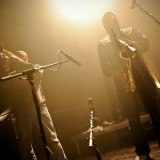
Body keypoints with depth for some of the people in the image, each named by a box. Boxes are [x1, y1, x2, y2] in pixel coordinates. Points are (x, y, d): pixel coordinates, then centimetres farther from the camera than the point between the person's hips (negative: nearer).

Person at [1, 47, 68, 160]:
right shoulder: (13, 73, 21)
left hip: (38, 106, -2)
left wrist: (16, 59, -10)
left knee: (52, 139, -8)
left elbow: (37, 72, -5)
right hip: (21, 110, 2)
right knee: (25, 145, 3)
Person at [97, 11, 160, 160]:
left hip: (142, 75, 0)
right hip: (122, 83, 0)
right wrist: (115, 71, -13)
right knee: (133, 118, 2)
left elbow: (145, 44, -1)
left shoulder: (130, 31, 15)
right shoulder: (102, 44, 13)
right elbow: (105, 69, 7)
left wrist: (130, 43, -18)